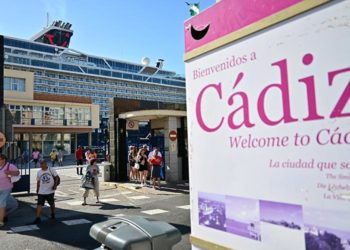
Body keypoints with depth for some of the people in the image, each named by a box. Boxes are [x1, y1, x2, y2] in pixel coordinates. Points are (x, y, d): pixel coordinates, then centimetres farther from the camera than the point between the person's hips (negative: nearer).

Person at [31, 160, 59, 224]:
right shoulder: (39, 172, 5)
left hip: (50, 191, -2)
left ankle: (53, 214, 37)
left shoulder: (51, 170, -7)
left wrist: (55, 185, -16)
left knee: (52, 203, 14)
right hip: (41, 192, 2)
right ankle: (38, 218, -5)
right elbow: (38, 182, 12)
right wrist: (37, 190, 9)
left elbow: (56, 177, -4)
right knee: (39, 204, -8)